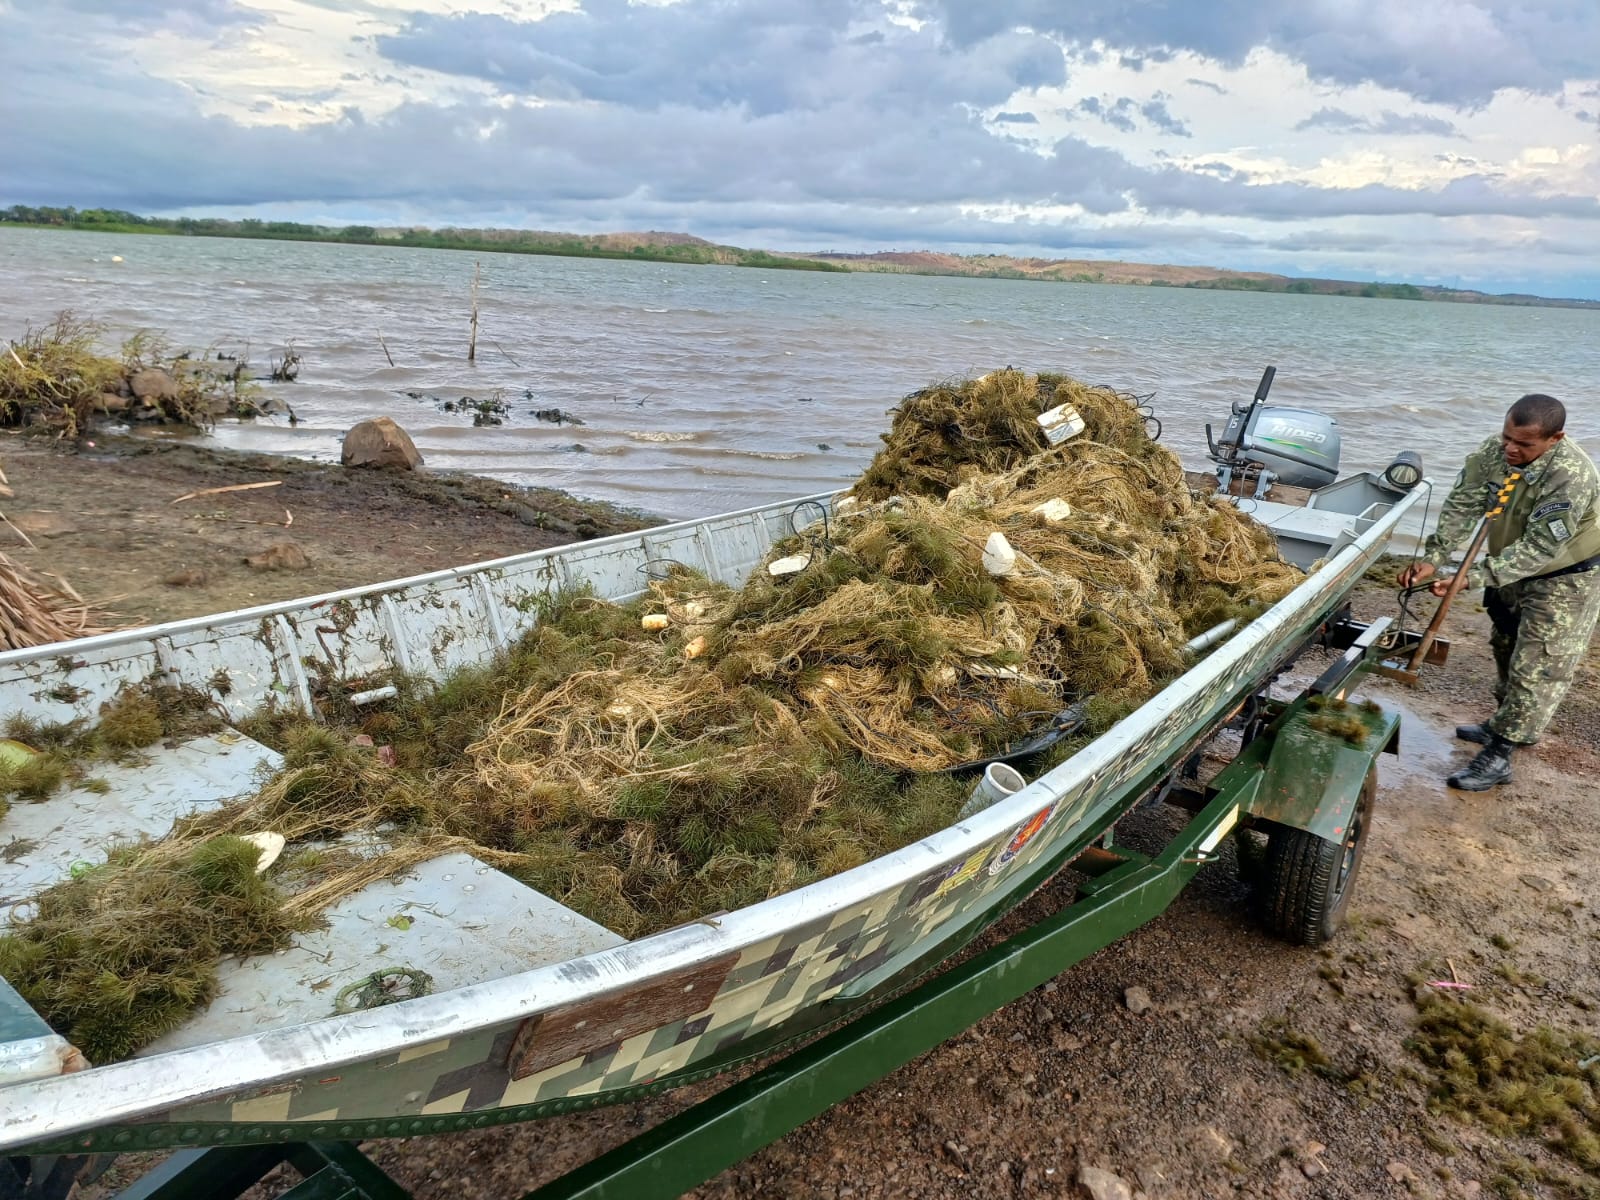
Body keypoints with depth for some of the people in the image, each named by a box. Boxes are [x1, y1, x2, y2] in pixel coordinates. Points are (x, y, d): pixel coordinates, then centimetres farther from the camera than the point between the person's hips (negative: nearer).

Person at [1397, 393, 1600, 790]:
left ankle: (1498, 757, 0)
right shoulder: (1494, 452, -17)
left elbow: (1539, 548, -34)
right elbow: (1462, 507, -16)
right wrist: (1433, 558, -27)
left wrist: (1473, 576, -39)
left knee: (1535, 668, -4)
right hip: (1514, 568, 8)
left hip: (1564, 579, -8)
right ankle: (1504, 724, 41)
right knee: (1506, 649, 22)